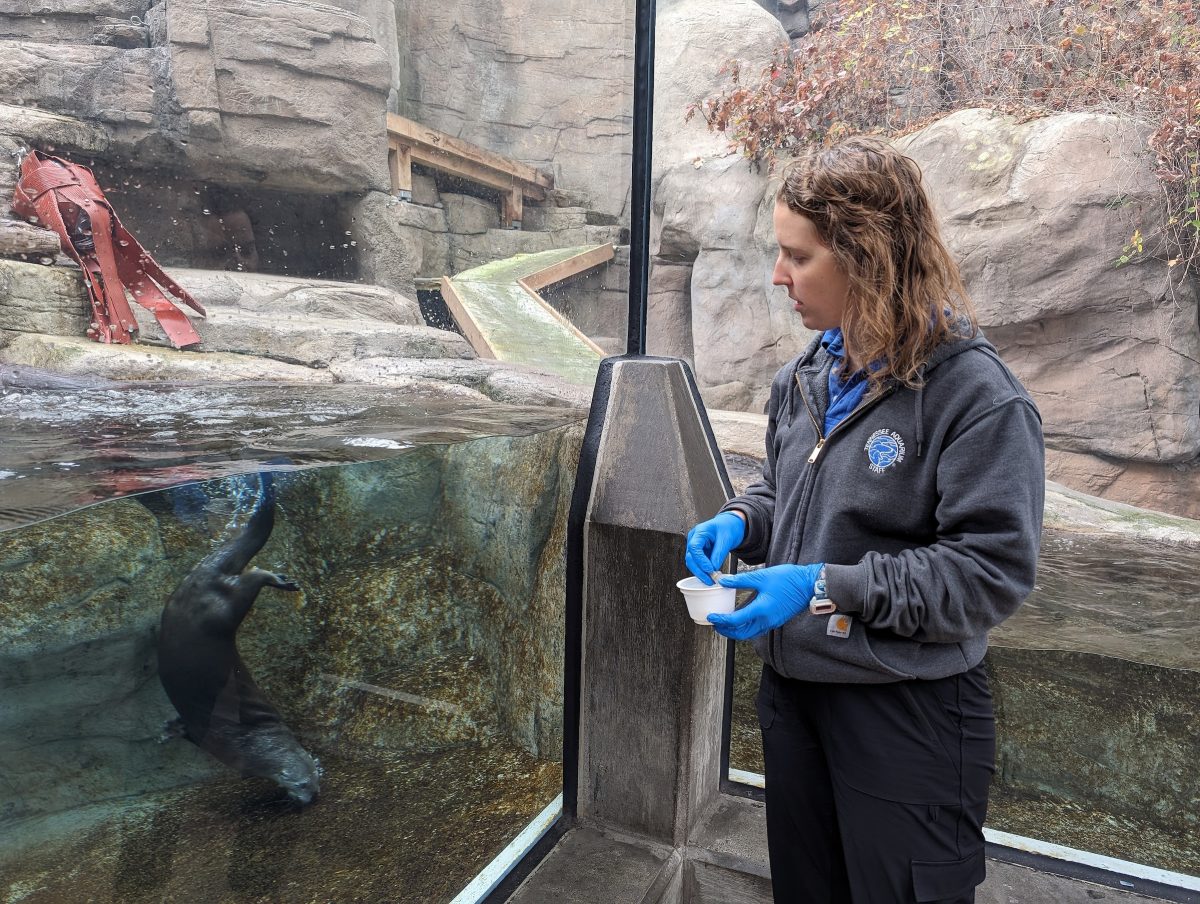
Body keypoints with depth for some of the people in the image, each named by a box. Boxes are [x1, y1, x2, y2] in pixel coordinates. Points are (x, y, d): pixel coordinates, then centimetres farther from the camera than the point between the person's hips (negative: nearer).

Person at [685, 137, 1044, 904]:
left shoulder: (976, 394, -19)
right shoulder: (807, 377, 3)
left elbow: (992, 570, -21)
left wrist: (827, 587, -26)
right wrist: (741, 521, -5)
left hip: (910, 714, -6)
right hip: (792, 689, 7)